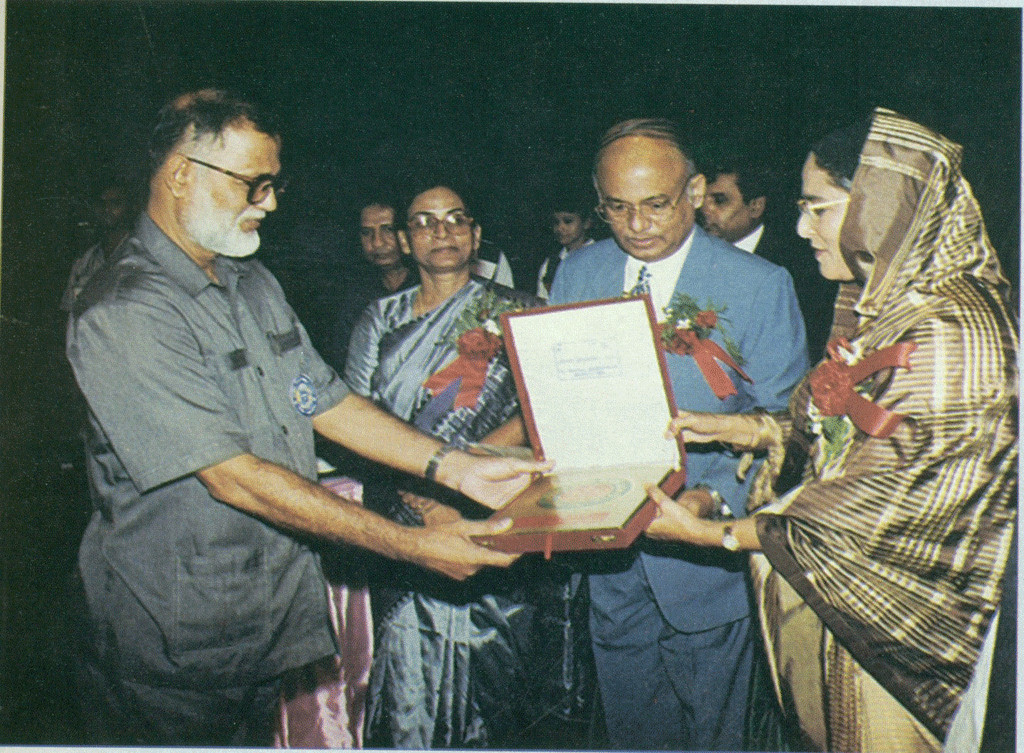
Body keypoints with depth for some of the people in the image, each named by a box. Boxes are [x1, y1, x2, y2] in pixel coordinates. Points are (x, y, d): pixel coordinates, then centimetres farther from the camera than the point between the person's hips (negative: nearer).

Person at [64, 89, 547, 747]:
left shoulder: (253, 282, 8)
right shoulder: (123, 315, -22)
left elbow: (325, 402, 8)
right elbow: (234, 477, -27)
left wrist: (454, 467, -5)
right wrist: (412, 544, -27)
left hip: (271, 614, 8)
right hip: (176, 642, -7)